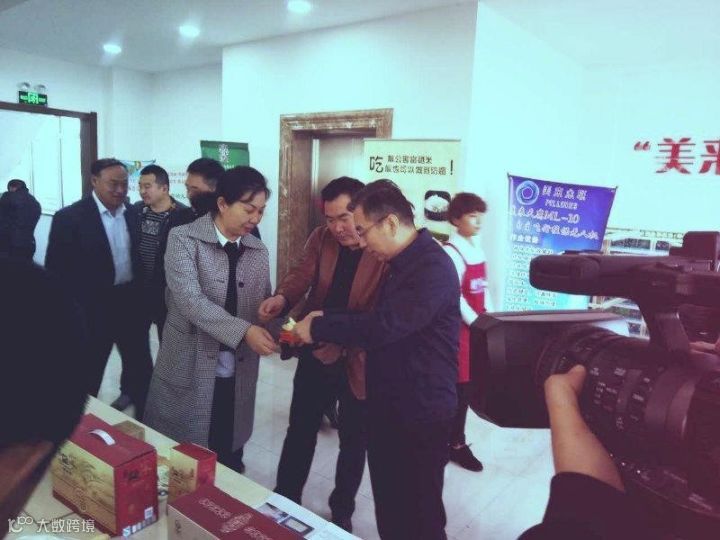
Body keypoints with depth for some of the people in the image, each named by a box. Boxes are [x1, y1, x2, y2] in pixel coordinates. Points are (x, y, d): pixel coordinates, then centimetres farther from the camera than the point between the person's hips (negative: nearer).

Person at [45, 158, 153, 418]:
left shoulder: (132, 213, 4)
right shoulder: (70, 217, -13)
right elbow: (56, 270, -11)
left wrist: (142, 296, 10)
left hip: (131, 302, 5)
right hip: (93, 309, -5)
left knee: (141, 368, 15)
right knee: (88, 376, 12)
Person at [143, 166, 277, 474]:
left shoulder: (258, 251, 6)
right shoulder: (184, 239, -8)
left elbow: (264, 306, 9)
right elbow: (189, 298, -20)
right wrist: (243, 331, -28)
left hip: (237, 373, 4)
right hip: (190, 369, -4)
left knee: (228, 457, 16)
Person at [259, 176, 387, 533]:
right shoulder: (321, 238, -1)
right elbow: (302, 273, -11)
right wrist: (282, 298, -34)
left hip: (360, 361, -3)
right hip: (317, 353, 4)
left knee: (353, 439, 16)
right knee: (300, 431, 18)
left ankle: (342, 511, 39)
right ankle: (284, 501, 39)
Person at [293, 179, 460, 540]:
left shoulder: (433, 267, -22)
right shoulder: (403, 263, 10)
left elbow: (384, 326, -29)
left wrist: (319, 327, -16)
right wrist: (328, 325, 3)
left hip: (420, 412, -9)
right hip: (389, 407, 9)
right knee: (389, 508, 21)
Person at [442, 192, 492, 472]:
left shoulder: (477, 249, 11)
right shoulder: (451, 251, -16)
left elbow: (483, 288, 14)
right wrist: (475, 323, -15)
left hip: (476, 324, 8)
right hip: (459, 326, -8)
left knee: (466, 383, 15)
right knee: (460, 385, 1)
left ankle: (450, 435, 32)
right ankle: (456, 443, 16)